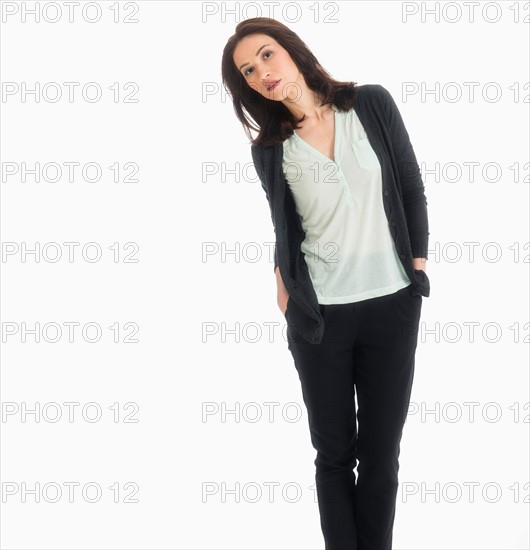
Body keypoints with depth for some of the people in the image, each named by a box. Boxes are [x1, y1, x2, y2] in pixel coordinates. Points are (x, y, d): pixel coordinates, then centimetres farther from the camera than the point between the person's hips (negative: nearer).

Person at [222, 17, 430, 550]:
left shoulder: (372, 103, -2)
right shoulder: (269, 150, 0)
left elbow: (412, 189, 4)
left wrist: (418, 265, 1)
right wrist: (284, 285, 5)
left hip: (392, 305, 0)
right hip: (318, 315, 0)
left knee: (381, 452, 9)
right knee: (334, 454, 8)